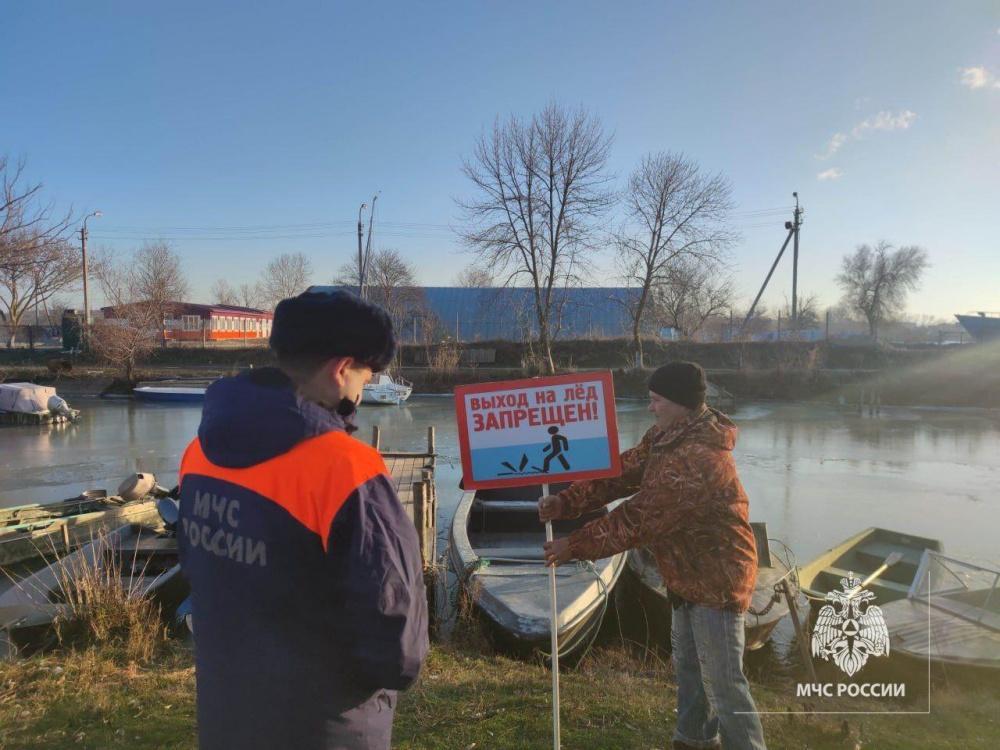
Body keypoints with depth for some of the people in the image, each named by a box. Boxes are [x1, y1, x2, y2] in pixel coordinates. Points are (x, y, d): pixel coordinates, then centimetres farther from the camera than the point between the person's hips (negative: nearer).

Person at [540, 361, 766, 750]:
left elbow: (638, 519, -30)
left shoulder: (696, 459, -32)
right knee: (687, 666, 25)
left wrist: (574, 545, -22)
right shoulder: (666, 437, 1)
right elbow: (620, 474, -2)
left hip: (716, 579, -10)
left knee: (723, 681, 1)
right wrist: (565, 502, -15)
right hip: (689, 574, 10)